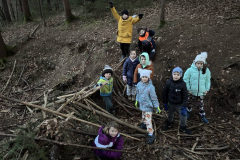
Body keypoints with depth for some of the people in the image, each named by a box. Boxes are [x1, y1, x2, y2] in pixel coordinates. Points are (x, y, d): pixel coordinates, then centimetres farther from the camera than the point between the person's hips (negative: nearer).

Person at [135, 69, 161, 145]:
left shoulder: (150, 87, -22)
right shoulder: (139, 84, -5)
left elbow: (154, 98, -15)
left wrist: (157, 107, -11)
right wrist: (137, 101, 22)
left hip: (148, 106, -6)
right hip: (142, 105, 6)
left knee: (148, 121, -6)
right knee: (143, 116, 28)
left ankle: (151, 135, 4)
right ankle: (144, 124, 55)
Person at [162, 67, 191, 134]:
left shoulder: (183, 84, -18)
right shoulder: (169, 82, -14)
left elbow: (185, 96, -12)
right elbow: (165, 93, -2)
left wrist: (184, 107, -14)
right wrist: (165, 103, 2)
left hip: (179, 104, -2)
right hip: (171, 104, 2)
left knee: (183, 116, 6)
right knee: (170, 115, 22)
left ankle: (182, 128, 34)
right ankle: (169, 124, 51)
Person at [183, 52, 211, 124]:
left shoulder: (206, 70, -9)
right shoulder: (190, 70, -17)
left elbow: (208, 81, 4)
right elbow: (185, 79, -9)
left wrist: (207, 89, 1)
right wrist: (188, 89, -10)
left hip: (201, 92, 1)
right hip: (192, 92, -1)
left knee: (201, 104, 16)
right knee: (190, 103, 20)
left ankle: (202, 116, 36)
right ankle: (188, 112, 46)